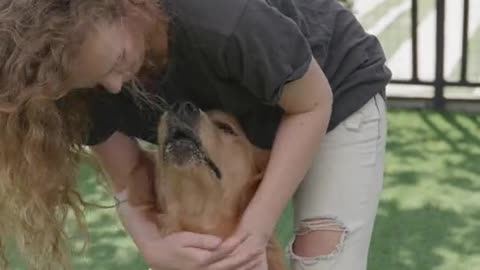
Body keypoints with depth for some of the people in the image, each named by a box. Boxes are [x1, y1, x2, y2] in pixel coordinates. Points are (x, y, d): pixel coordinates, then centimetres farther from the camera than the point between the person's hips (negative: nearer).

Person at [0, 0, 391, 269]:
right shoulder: (90, 66, -25)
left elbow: (312, 105, -27)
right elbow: (129, 176, -15)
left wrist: (258, 223, -34)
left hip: (336, 91, -4)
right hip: (237, 114, 5)